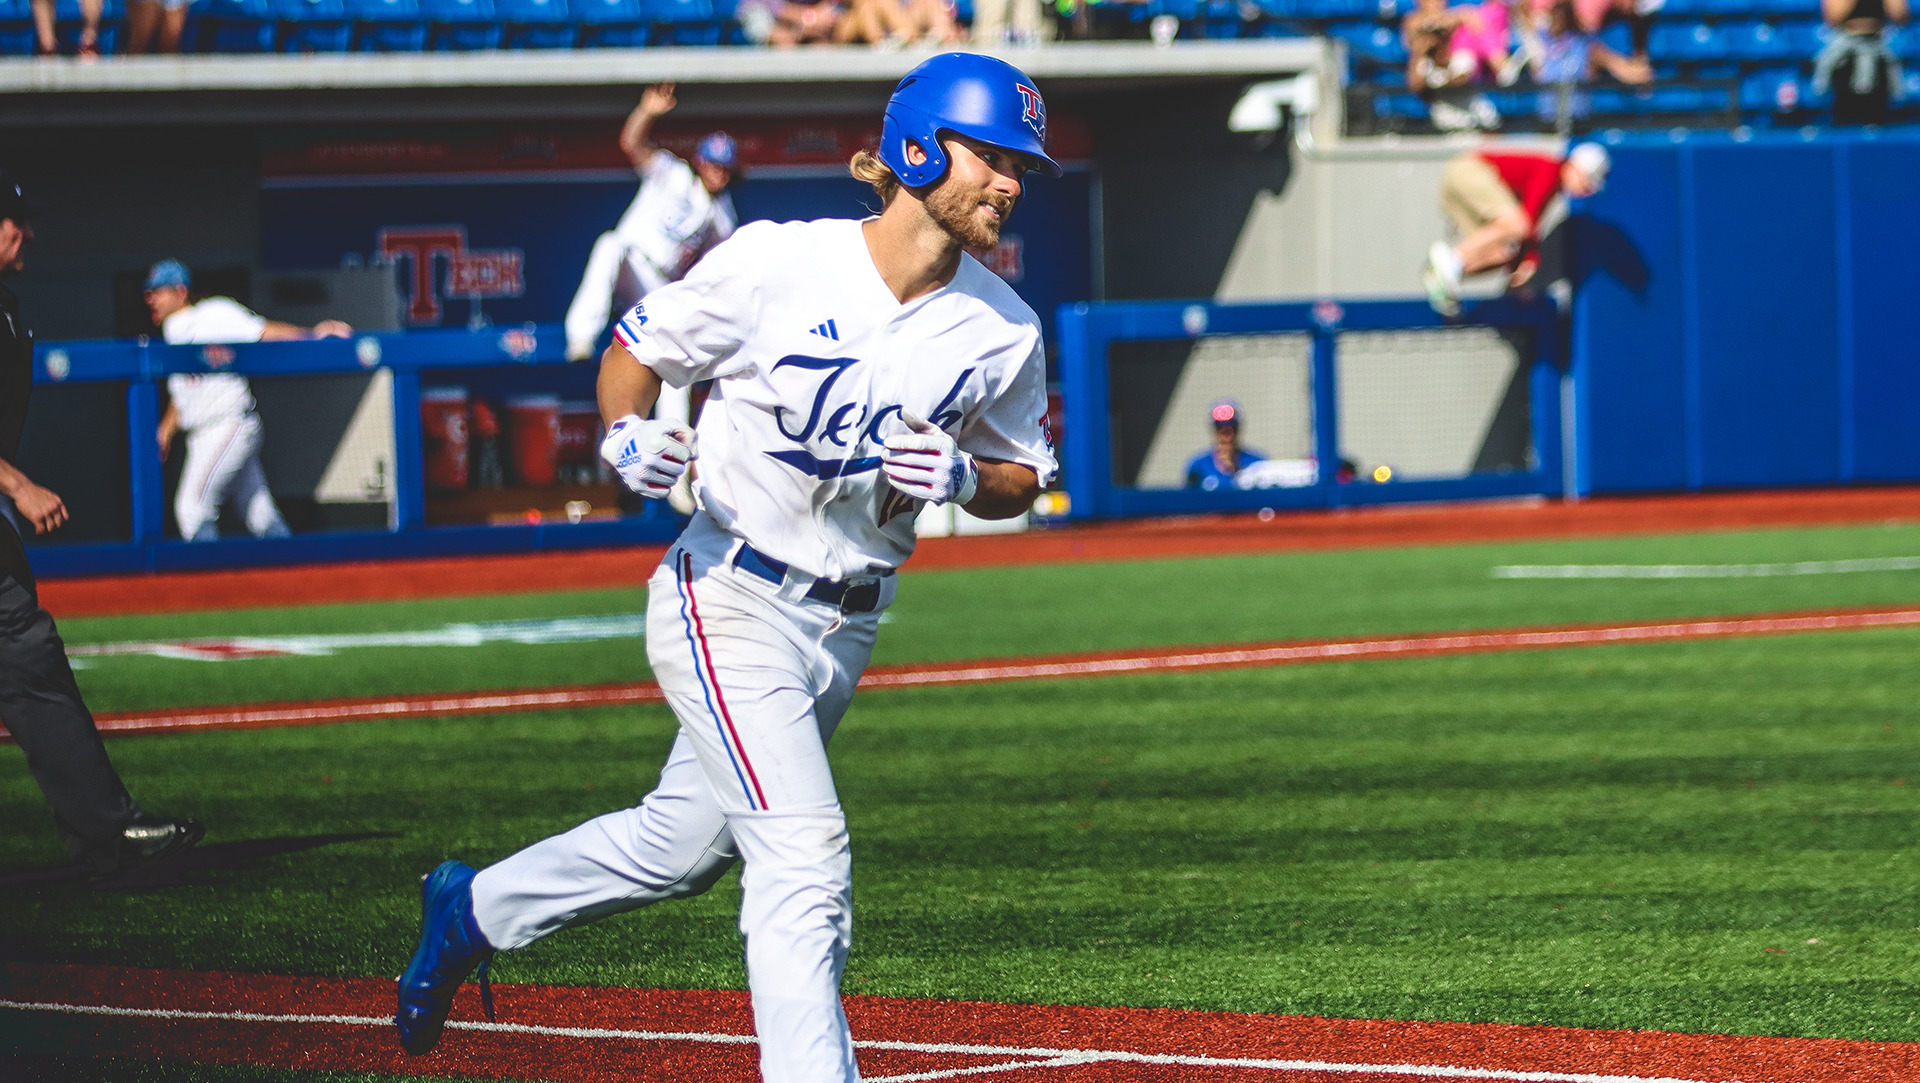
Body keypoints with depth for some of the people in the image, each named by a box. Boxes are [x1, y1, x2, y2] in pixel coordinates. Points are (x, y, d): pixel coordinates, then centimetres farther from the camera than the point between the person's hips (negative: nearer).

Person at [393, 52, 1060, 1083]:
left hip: (846, 628, 6)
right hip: (729, 601, -6)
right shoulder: (777, 265, -16)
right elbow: (634, 348, -3)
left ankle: (472, 911, 43)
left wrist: (963, 477, -14)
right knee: (804, 853, -18)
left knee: (682, 844, 20)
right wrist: (627, 434, -23)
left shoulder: (1003, 329, -5)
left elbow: (1021, 477, 8)